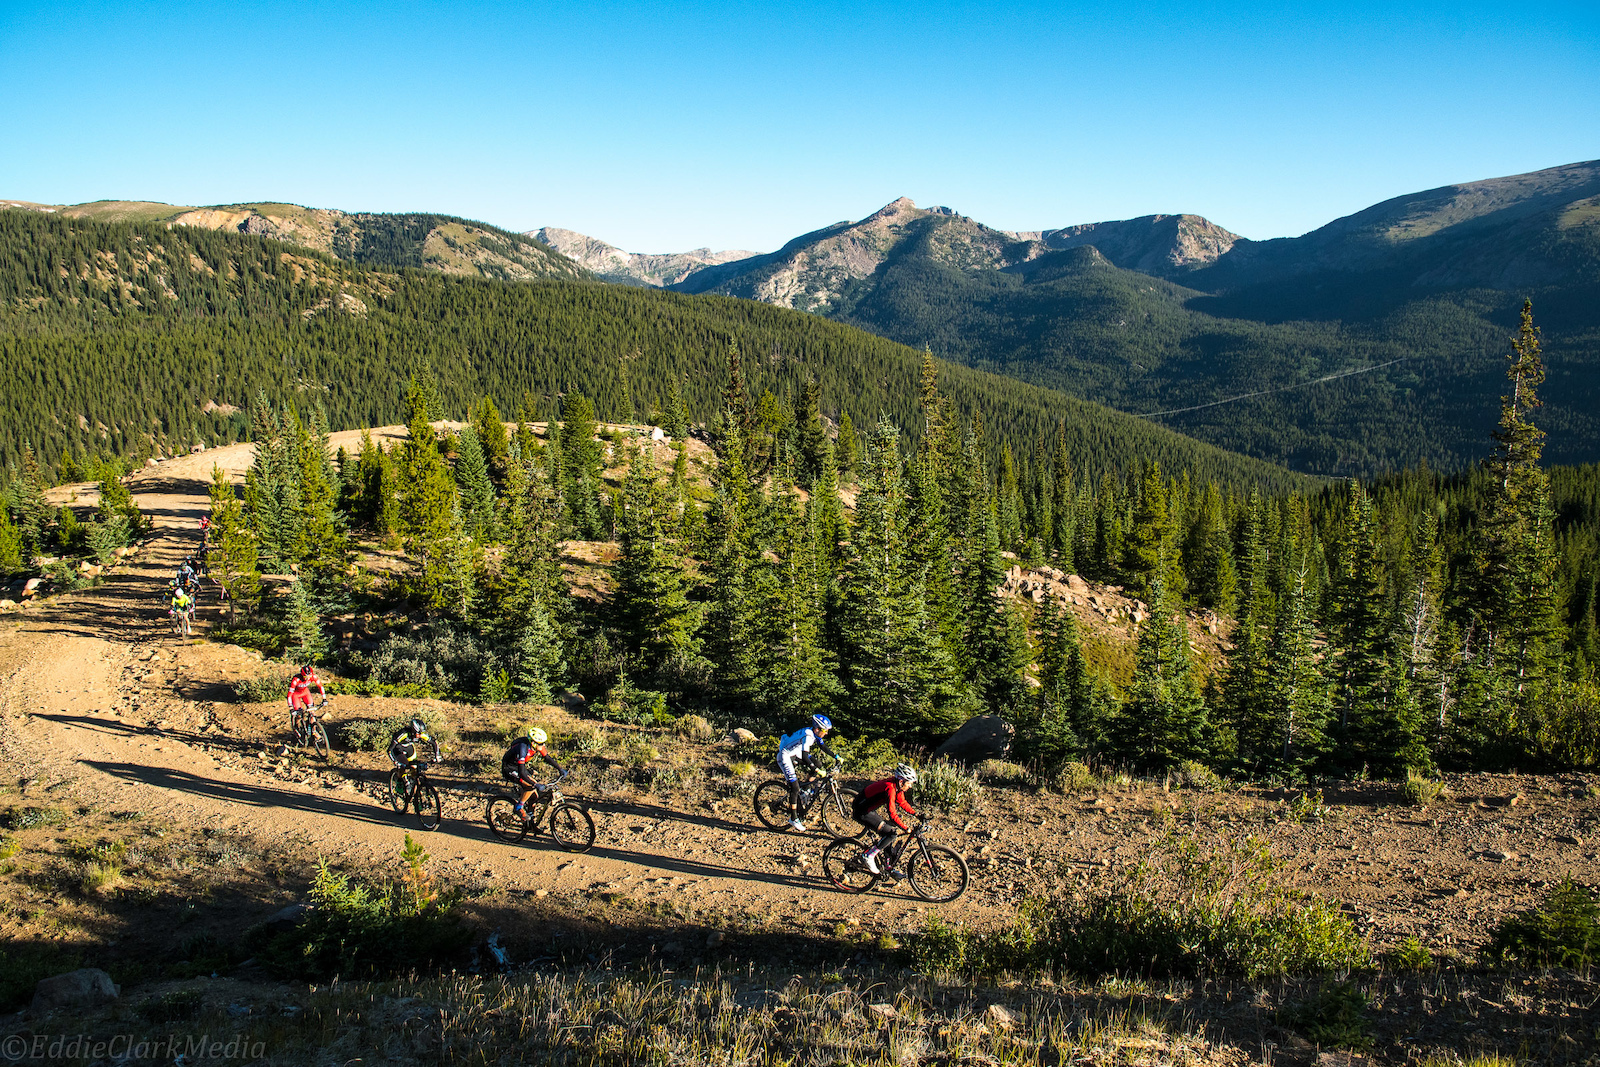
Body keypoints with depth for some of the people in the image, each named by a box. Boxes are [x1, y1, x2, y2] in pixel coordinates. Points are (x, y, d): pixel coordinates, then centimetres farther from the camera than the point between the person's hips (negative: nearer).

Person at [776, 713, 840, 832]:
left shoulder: (815, 733, -4)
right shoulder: (808, 735, -30)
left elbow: (823, 747, 12)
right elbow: (805, 757, -35)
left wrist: (837, 757, 9)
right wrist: (817, 770, -36)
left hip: (795, 754, 9)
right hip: (785, 757, -9)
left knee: (816, 764, -5)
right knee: (795, 788, -11)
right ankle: (793, 819, -3)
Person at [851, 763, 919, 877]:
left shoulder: (897, 787, 2)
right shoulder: (890, 788, -27)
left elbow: (903, 803, 15)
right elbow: (892, 813, -30)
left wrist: (916, 814, 7)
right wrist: (906, 828, -30)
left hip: (869, 810, 10)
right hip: (861, 812, -10)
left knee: (887, 833, 11)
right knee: (891, 833, -13)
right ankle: (868, 856, -4)